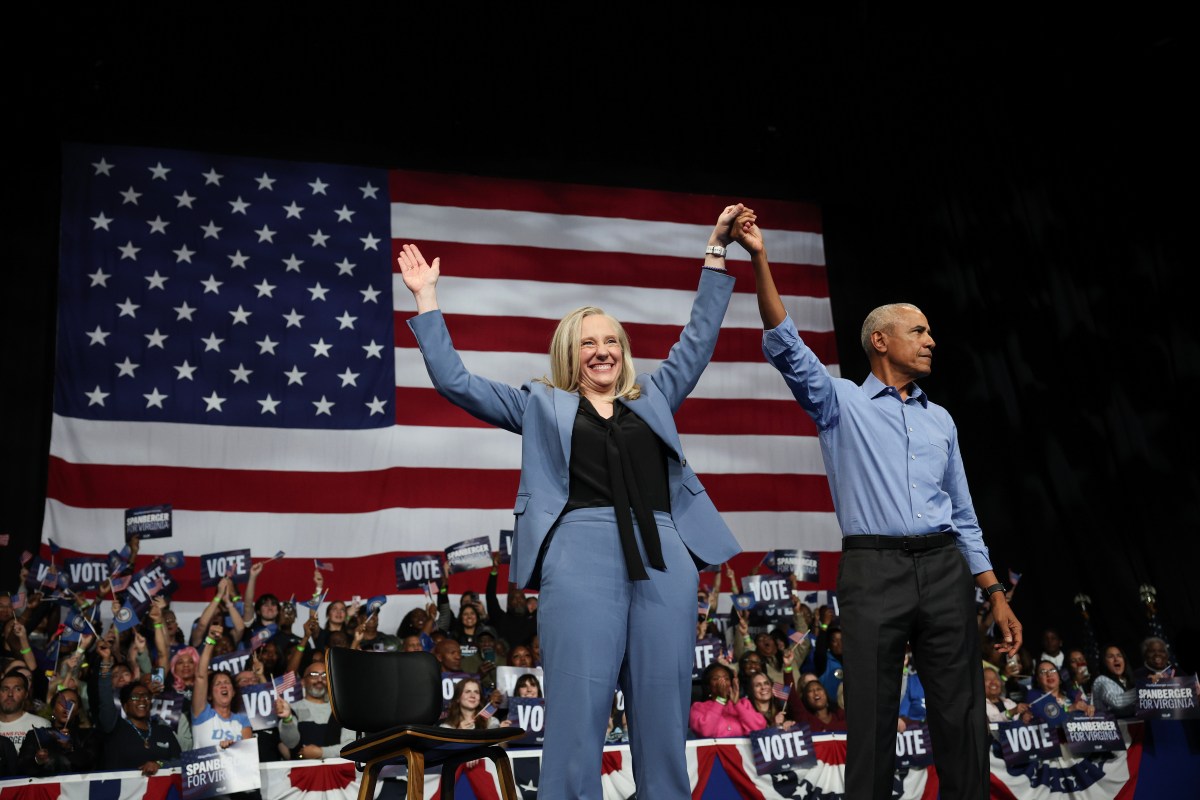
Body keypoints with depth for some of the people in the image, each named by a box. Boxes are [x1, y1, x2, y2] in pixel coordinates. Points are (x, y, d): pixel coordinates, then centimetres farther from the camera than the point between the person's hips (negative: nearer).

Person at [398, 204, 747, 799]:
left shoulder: (652, 399, 25)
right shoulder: (542, 405, 19)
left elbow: (699, 339, 28)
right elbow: (454, 381, 17)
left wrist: (716, 251, 28)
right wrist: (427, 298, 17)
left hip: (664, 558, 3)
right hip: (581, 555, -2)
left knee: (663, 719, 2)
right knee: (577, 718, -8)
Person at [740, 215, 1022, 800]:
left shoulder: (940, 420, 20)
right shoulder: (842, 403, 8)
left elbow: (963, 514, 21)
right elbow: (785, 347, -7)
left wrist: (995, 593, 13)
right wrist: (760, 259, -16)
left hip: (944, 569, 4)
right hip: (874, 570, -4)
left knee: (962, 717, 4)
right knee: (872, 717, -2)